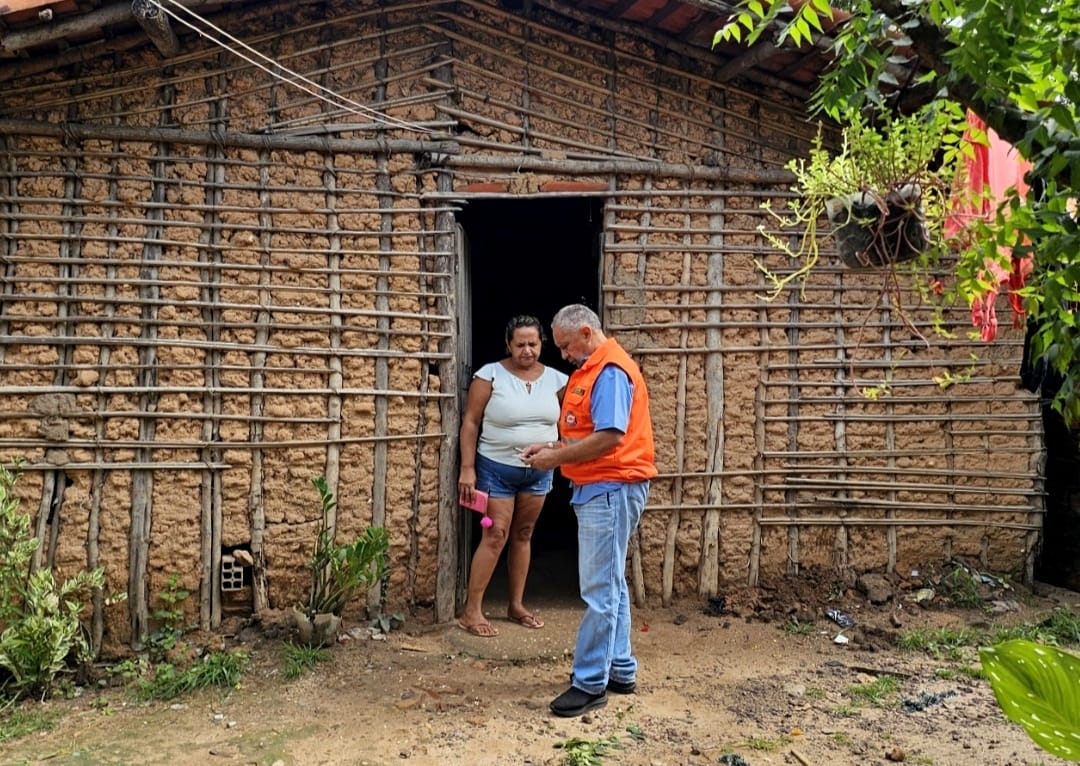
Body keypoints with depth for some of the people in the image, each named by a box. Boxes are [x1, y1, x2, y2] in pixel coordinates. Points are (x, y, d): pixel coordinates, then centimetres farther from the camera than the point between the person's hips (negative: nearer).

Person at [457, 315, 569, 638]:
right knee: (496, 536, -5)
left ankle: (516, 605, 23)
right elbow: (470, 422, -9)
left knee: (523, 535, 12)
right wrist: (467, 468, -14)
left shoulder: (556, 379, 0)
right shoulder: (491, 374, -10)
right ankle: (471, 610, 4)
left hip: (539, 471, 4)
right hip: (497, 468, -4)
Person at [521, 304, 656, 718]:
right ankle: (621, 671, 26)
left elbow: (609, 437, -24)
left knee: (600, 590, -6)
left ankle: (590, 683, 1)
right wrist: (552, 447, 6)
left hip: (611, 490, -11)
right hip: (598, 489, 11)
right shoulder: (590, 370, 16)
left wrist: (557, 458, -16)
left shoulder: (610, 371, -16)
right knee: (610, 584, 16)